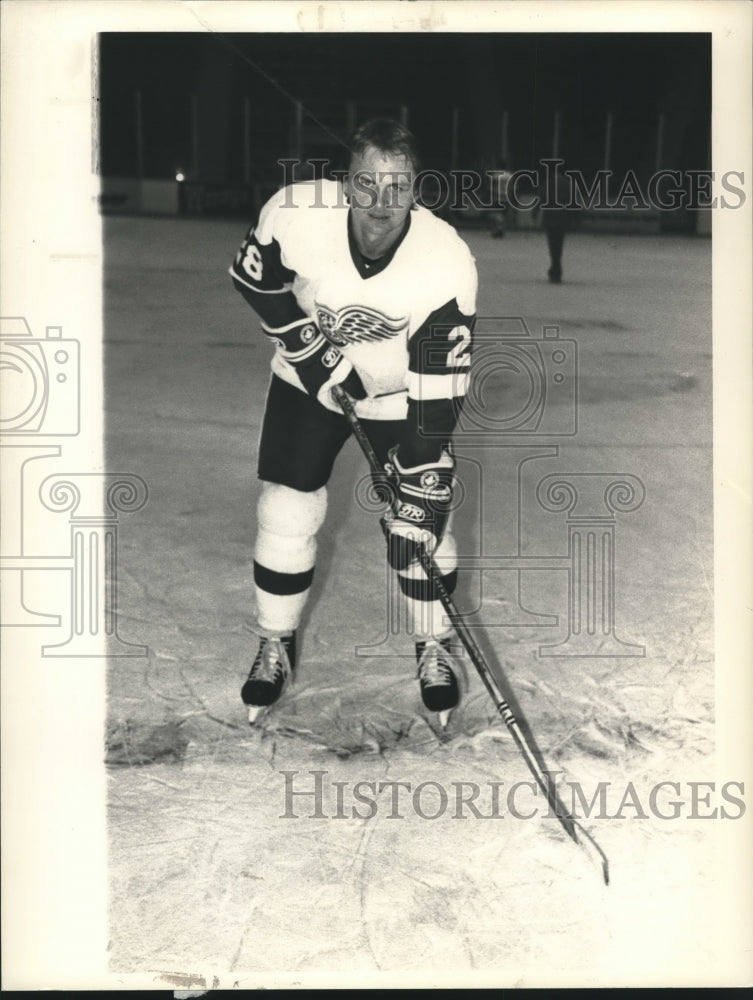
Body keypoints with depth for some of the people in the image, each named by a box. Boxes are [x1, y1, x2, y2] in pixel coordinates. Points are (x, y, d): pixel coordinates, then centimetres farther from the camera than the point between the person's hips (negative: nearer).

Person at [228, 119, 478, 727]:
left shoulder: (448, 263, -31)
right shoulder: (297, 214, -28)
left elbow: (439, 391, -29)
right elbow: (254, 279, -6)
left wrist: (419, 492, -32)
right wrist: (310, 351, -14)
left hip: (402, 394, -1)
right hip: (309, 379, 1)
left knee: (424, 522, -3)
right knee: (286, 513, -1)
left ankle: (435, 647, 23)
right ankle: (276, 647, 22)